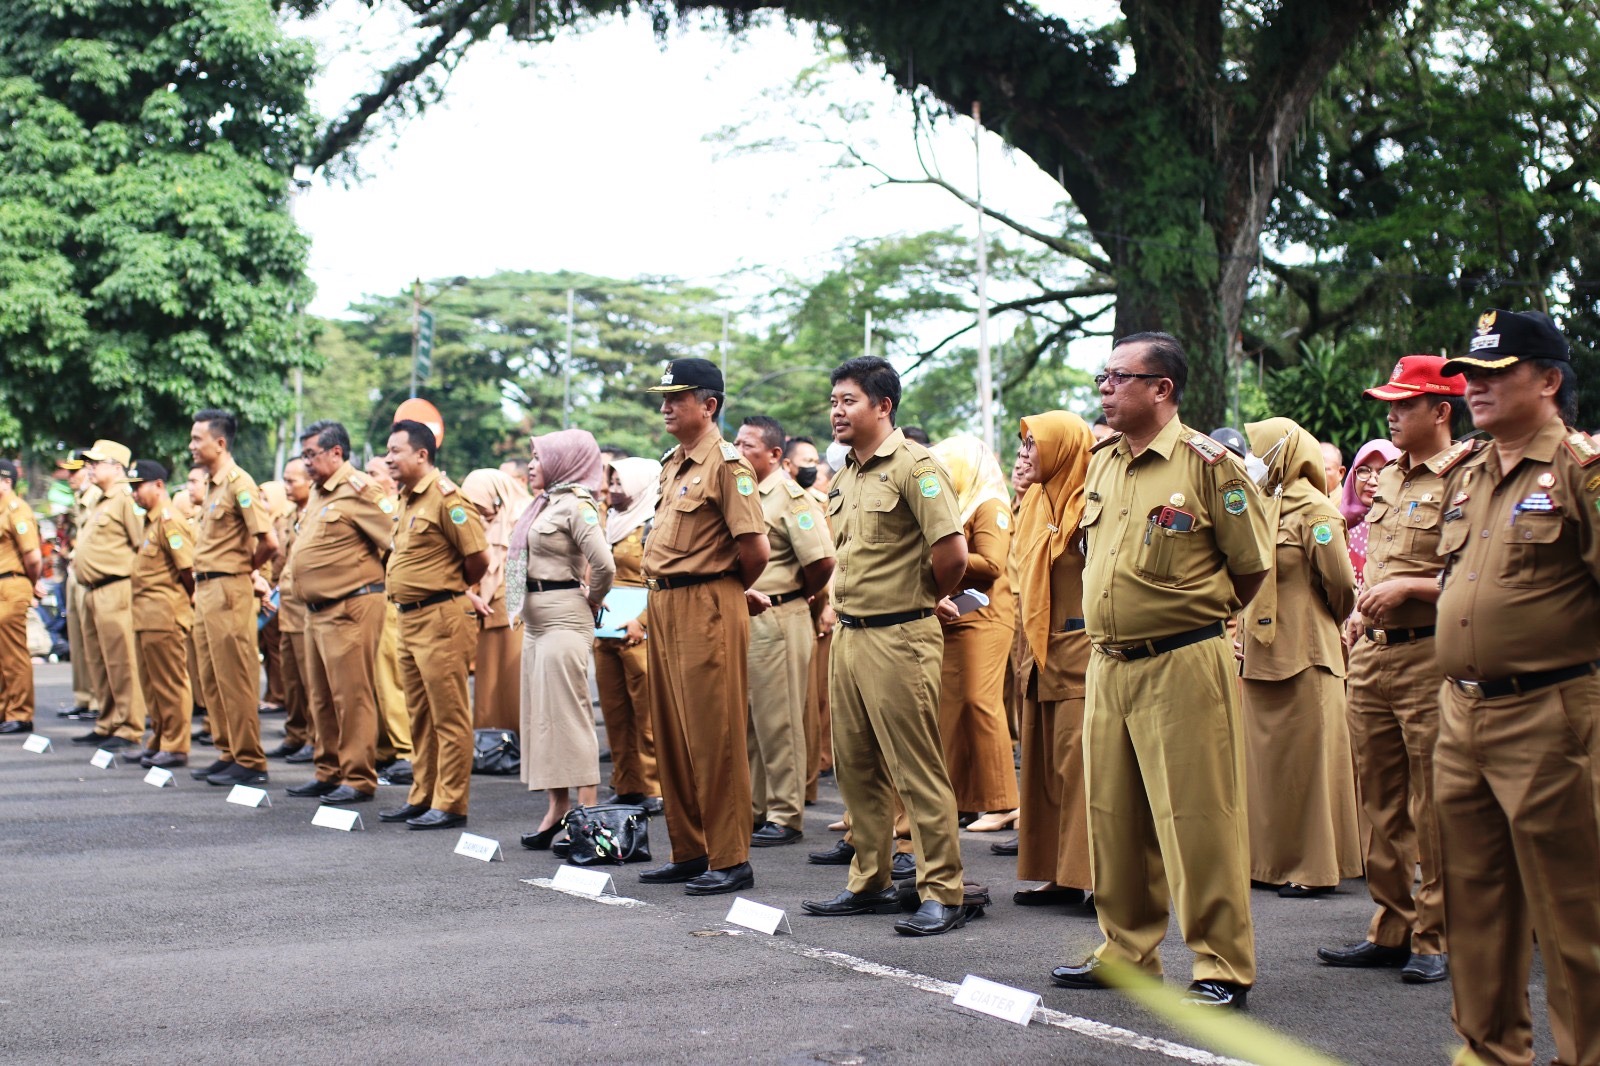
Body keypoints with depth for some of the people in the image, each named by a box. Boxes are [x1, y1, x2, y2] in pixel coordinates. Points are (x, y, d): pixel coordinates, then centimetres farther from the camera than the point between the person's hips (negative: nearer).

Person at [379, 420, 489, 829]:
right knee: (421, 716, 16)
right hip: (410, 618, 10)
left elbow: (478, 557, -17)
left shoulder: (444, 497, -14)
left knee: (449, 716, -4)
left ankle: (450, 805, 0)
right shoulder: (408, 499, 14)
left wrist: (451, 589, -2)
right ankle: (422, 798, 24)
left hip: (441, 618, -10)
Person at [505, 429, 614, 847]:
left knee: (568, 716, -8)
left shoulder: (576, 504, -13)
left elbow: (604, 564, -23)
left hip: (564, 620, -10)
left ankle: (588, 814, -4)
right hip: (535, 621, 10)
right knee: (542, 714, 11)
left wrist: (591, 599, -8)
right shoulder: (546, 503, 15)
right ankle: (557, 809, 17)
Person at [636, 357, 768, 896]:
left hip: (707, 608, -9)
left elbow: (754, 549, -17)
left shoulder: (725, 463, -11)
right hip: (664, 605, 9)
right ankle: (689, 852, 20)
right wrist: (659, 595, 16)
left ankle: (730, 860, 0)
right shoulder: (672, 464, 16)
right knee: (671, 733, 12)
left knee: (715, 736, -6)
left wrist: (726, 588, -1)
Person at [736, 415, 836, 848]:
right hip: (741, 617, 8)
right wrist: (738, 594, 9)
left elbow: (822, 561, -19)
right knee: (746, 719, 13)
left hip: (777, 619, -8)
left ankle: (786, 816, 4)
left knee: (778, 721, -2)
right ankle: (754, 809, 22)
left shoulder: (790, 497, -10)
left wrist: (797, 597, -5)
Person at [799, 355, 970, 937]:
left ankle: (942, 895, 2)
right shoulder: (847, 473, 14)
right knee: (856, 768, 14)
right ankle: (870, 883, 25)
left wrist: (923, 600, -5)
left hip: (898, 638, -9)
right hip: (849, 635, 9)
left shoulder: (913, 465, -13)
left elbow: (952, 552, -21)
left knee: (918, 772, -4)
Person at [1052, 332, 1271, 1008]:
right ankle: (1127, 951, 25)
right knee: (1113, 816, 12)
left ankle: (1223, 968, 4)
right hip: (1106, 665, 7)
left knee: (1197, 819, -4)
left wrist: (1195, 618, 4)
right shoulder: (1099, 463, 11)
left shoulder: (1207, 462, -10)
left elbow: (1252, 566, -4)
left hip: (1182, 666, -7)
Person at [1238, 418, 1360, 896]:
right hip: (1262, 653, 8)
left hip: (1303, 654, -8)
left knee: (1306, 759, -2)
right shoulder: (1264, 504, 14)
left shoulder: (1314, 511, -10)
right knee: (1266, 759, 11)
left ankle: (1315, 867, 4)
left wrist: (1328, 624, 3)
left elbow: (1341, 583, -13)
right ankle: (1271, 858, 19)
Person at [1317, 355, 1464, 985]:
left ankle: (1438, 938, 5)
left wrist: (1409, 587, -18)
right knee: (1381, 805, 12)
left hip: (1430, 657, -8)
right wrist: (1369, 599, 13)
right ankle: (1391, 929, 20)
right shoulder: (1387, 478, 17)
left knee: (1434, 810, -3)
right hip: (1372, 655, 8)